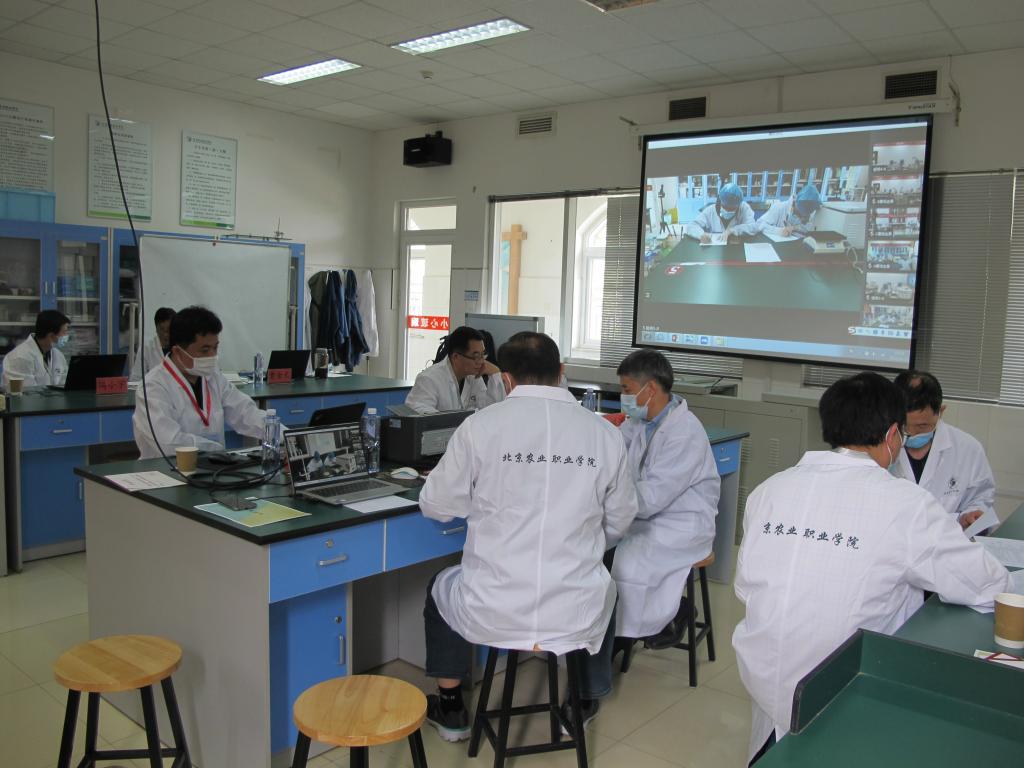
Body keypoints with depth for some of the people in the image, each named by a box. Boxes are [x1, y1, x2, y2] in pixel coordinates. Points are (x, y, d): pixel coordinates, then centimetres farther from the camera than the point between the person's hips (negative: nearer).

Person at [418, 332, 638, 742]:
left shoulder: (480, 426, -11)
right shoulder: (605, 433, -3)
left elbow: (436, 507, 1)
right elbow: (619, 522, 8)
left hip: (493, 614, -1)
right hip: (579, 616, 2)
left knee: (441, 588, 32)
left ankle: (450, 710, 45)